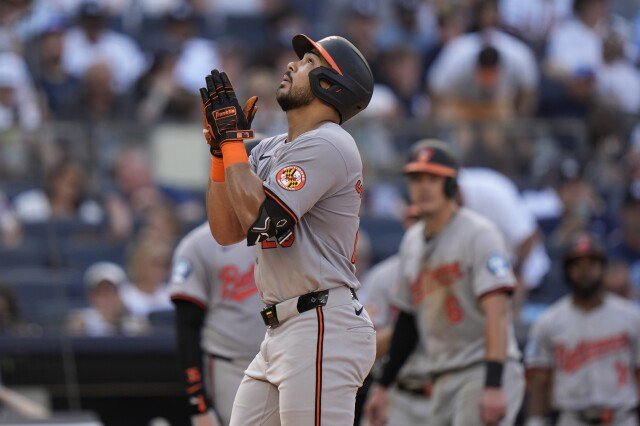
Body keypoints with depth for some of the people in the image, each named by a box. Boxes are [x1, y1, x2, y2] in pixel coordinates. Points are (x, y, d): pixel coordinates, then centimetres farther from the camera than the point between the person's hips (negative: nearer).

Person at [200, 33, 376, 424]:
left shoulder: (327, 144, -10)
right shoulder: (270, 150, 18)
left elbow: (260, 216, -21)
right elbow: (226, 231, 13)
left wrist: (231, 137, -11)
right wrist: (221, 146, 7)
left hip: (323, 330, -10)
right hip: (281, 333, 10)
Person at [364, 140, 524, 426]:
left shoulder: (478, 233, -9)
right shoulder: (411, 241, 15)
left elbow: (496, 311, -19)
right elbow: (408, 319, 23)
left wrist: (493, 386, -28)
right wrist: (382, 385, 20)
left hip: (484, 371, -8)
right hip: (444, 380, 8)